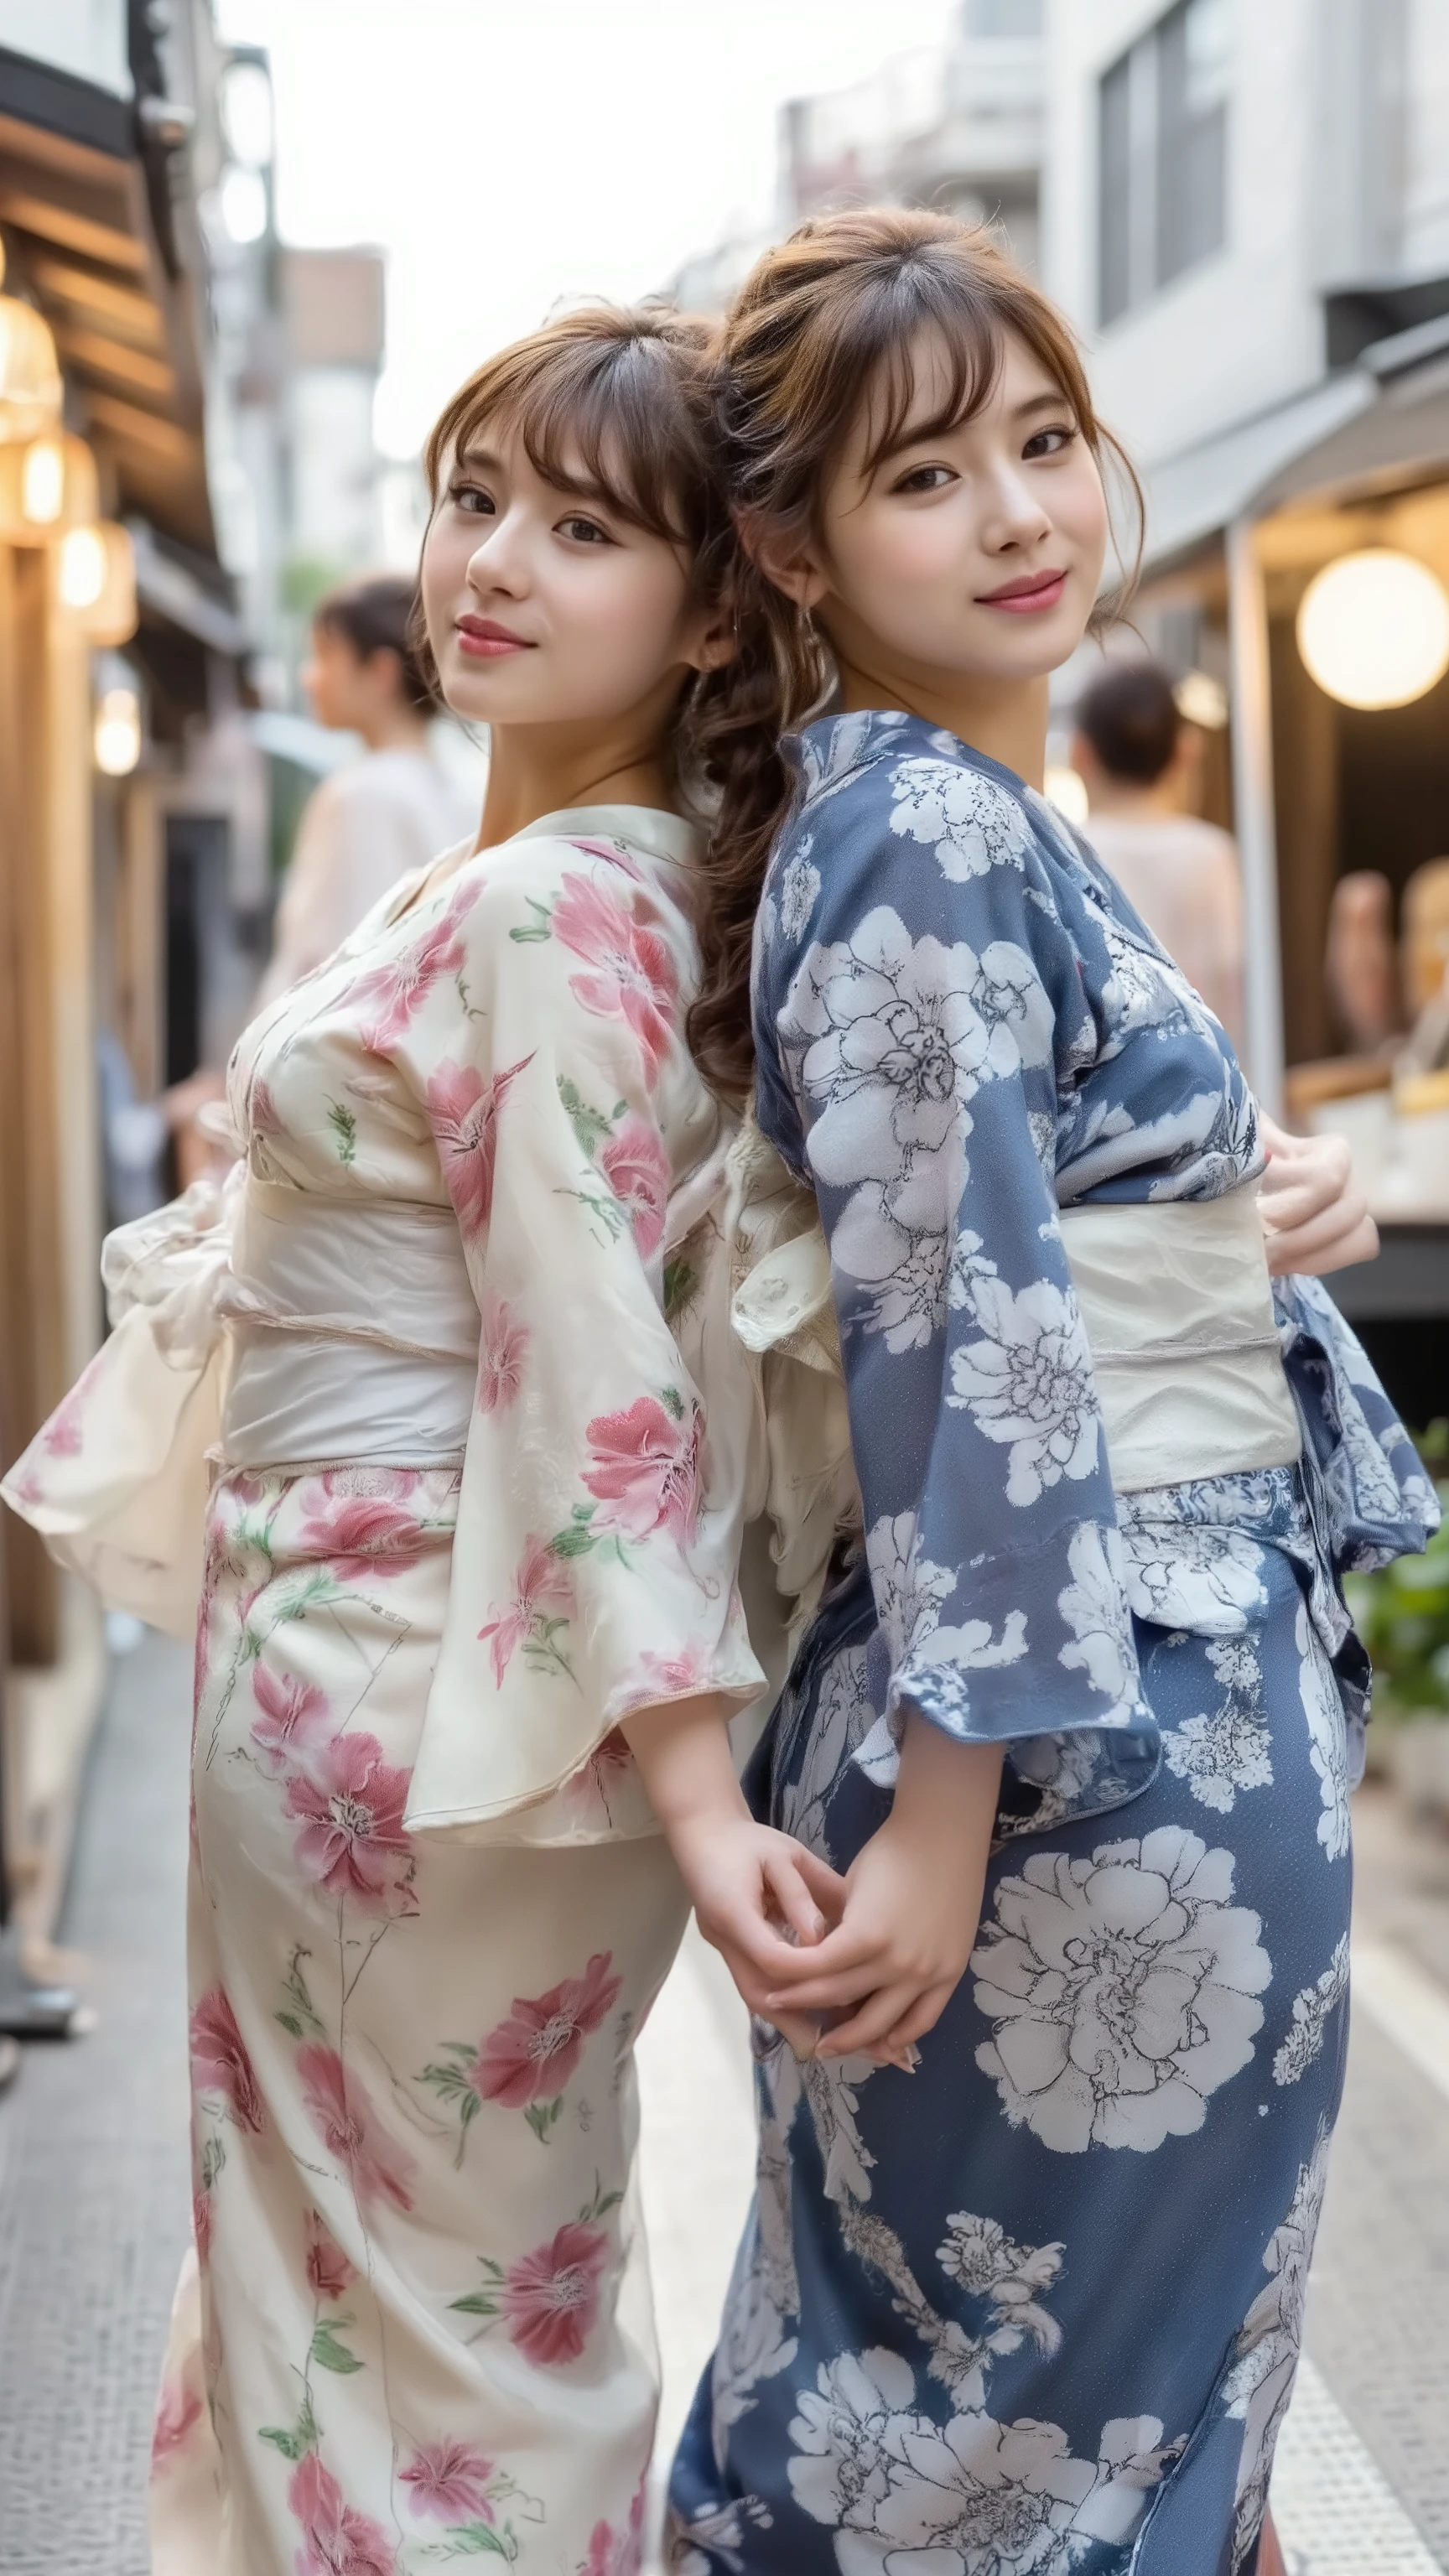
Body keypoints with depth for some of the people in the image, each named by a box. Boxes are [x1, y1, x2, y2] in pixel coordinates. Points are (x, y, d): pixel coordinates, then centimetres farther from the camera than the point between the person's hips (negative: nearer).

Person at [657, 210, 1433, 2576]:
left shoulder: (992, 823, 14)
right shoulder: (925, 834, -15)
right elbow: (962, 1342, -21)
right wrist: (945, 1808, -22)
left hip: (1183, 1693, 9)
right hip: (1116, 1746, -9)